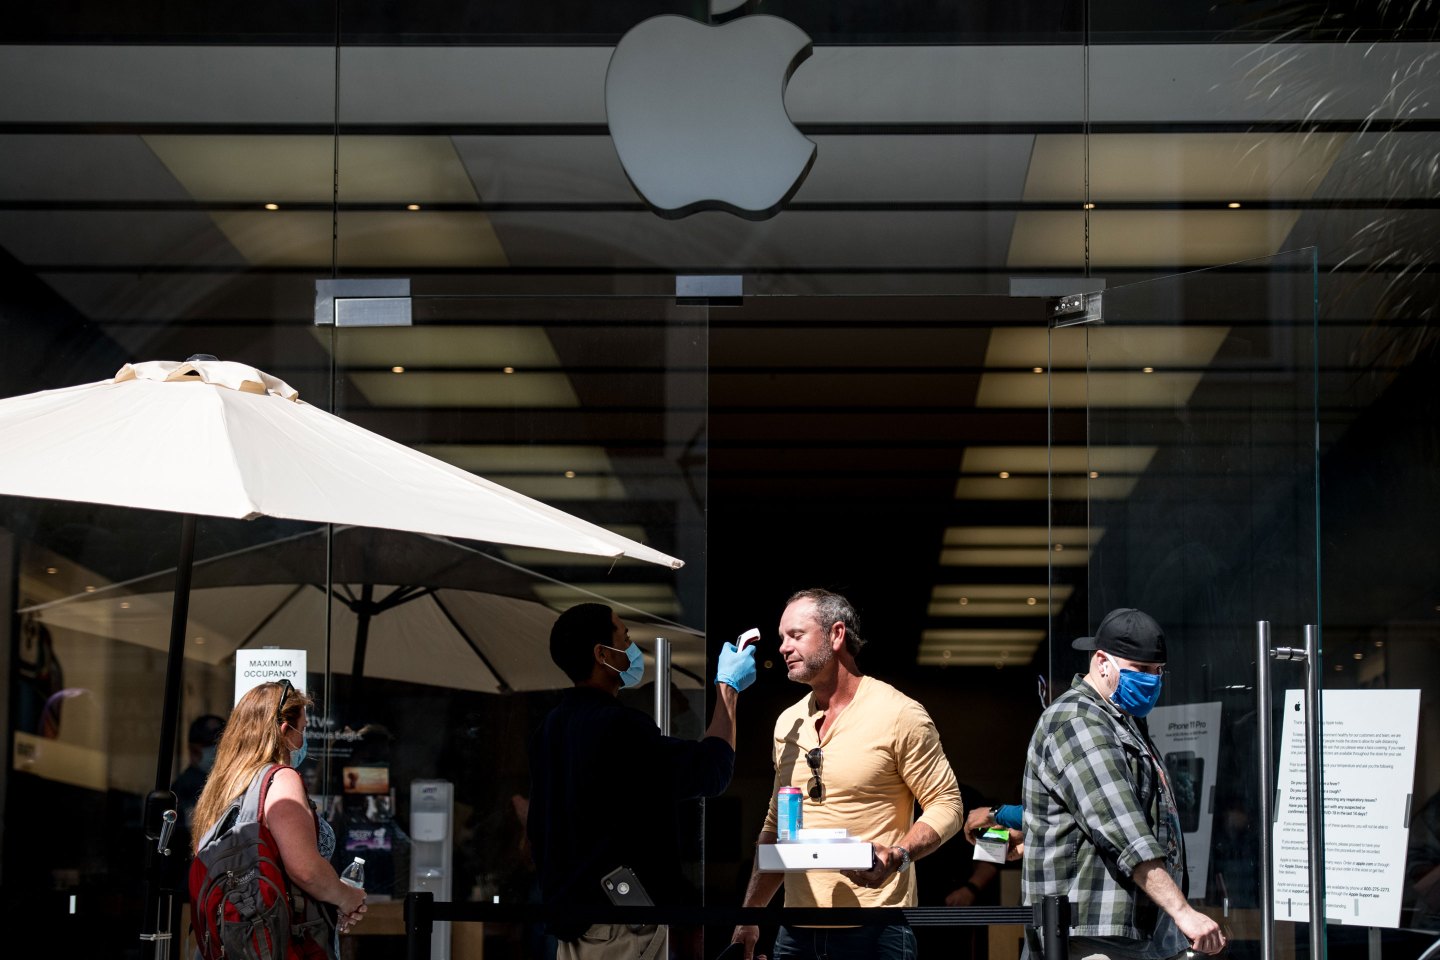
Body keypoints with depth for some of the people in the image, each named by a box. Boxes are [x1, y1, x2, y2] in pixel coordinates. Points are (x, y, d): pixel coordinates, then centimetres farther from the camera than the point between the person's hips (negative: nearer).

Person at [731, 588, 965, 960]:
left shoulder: (899, 715, -6)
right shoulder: (788, 723, 12)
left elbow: (947, 804, -5)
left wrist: (898, 856, -22)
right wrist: (750, 915, 14)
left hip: (874, 930, -6)